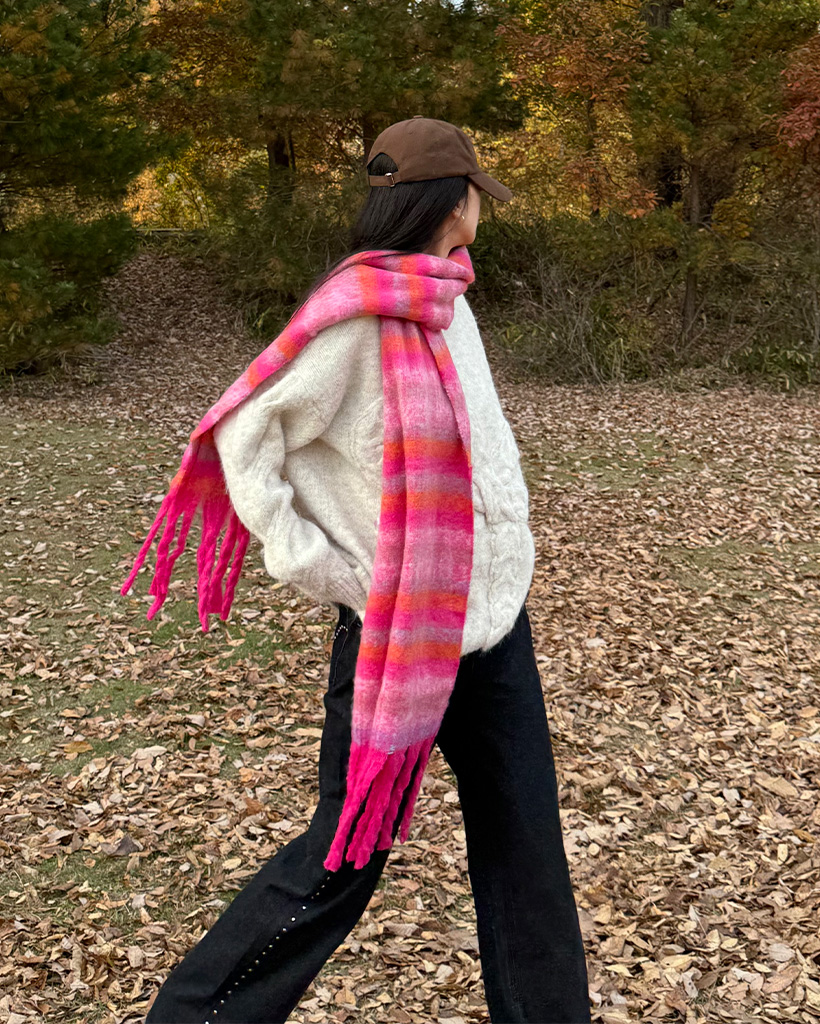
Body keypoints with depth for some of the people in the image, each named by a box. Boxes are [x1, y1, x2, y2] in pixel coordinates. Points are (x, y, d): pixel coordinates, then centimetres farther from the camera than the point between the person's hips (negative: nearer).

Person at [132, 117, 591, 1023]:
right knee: (344, 858, 4)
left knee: (526, 845, 14)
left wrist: (502, 564, 13)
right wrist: (324, 571, -16)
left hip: (494, 617, 8)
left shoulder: (446, 297, 7)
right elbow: (246, 438, -14)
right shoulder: (358, 313, -18)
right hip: (399, 632, -8)